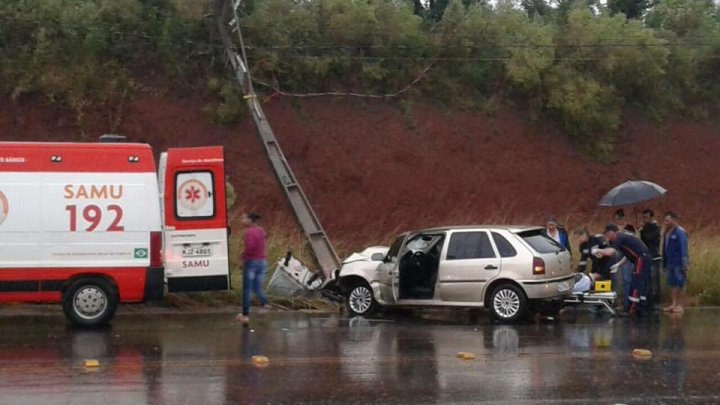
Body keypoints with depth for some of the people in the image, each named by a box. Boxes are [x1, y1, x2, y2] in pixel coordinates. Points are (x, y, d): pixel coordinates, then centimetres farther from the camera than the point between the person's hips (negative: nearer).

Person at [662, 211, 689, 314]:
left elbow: (684, 249, -16)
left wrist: (684, 264, -20)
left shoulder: (680, 232, -12)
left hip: (679, 263, -8)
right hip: (670, 262, 8)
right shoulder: (667, 232, 12)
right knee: (672, 283, 8)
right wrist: (664, 263, 15)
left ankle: (680, 305, 2)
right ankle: (674, 304, 13)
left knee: (680, 283, -2)